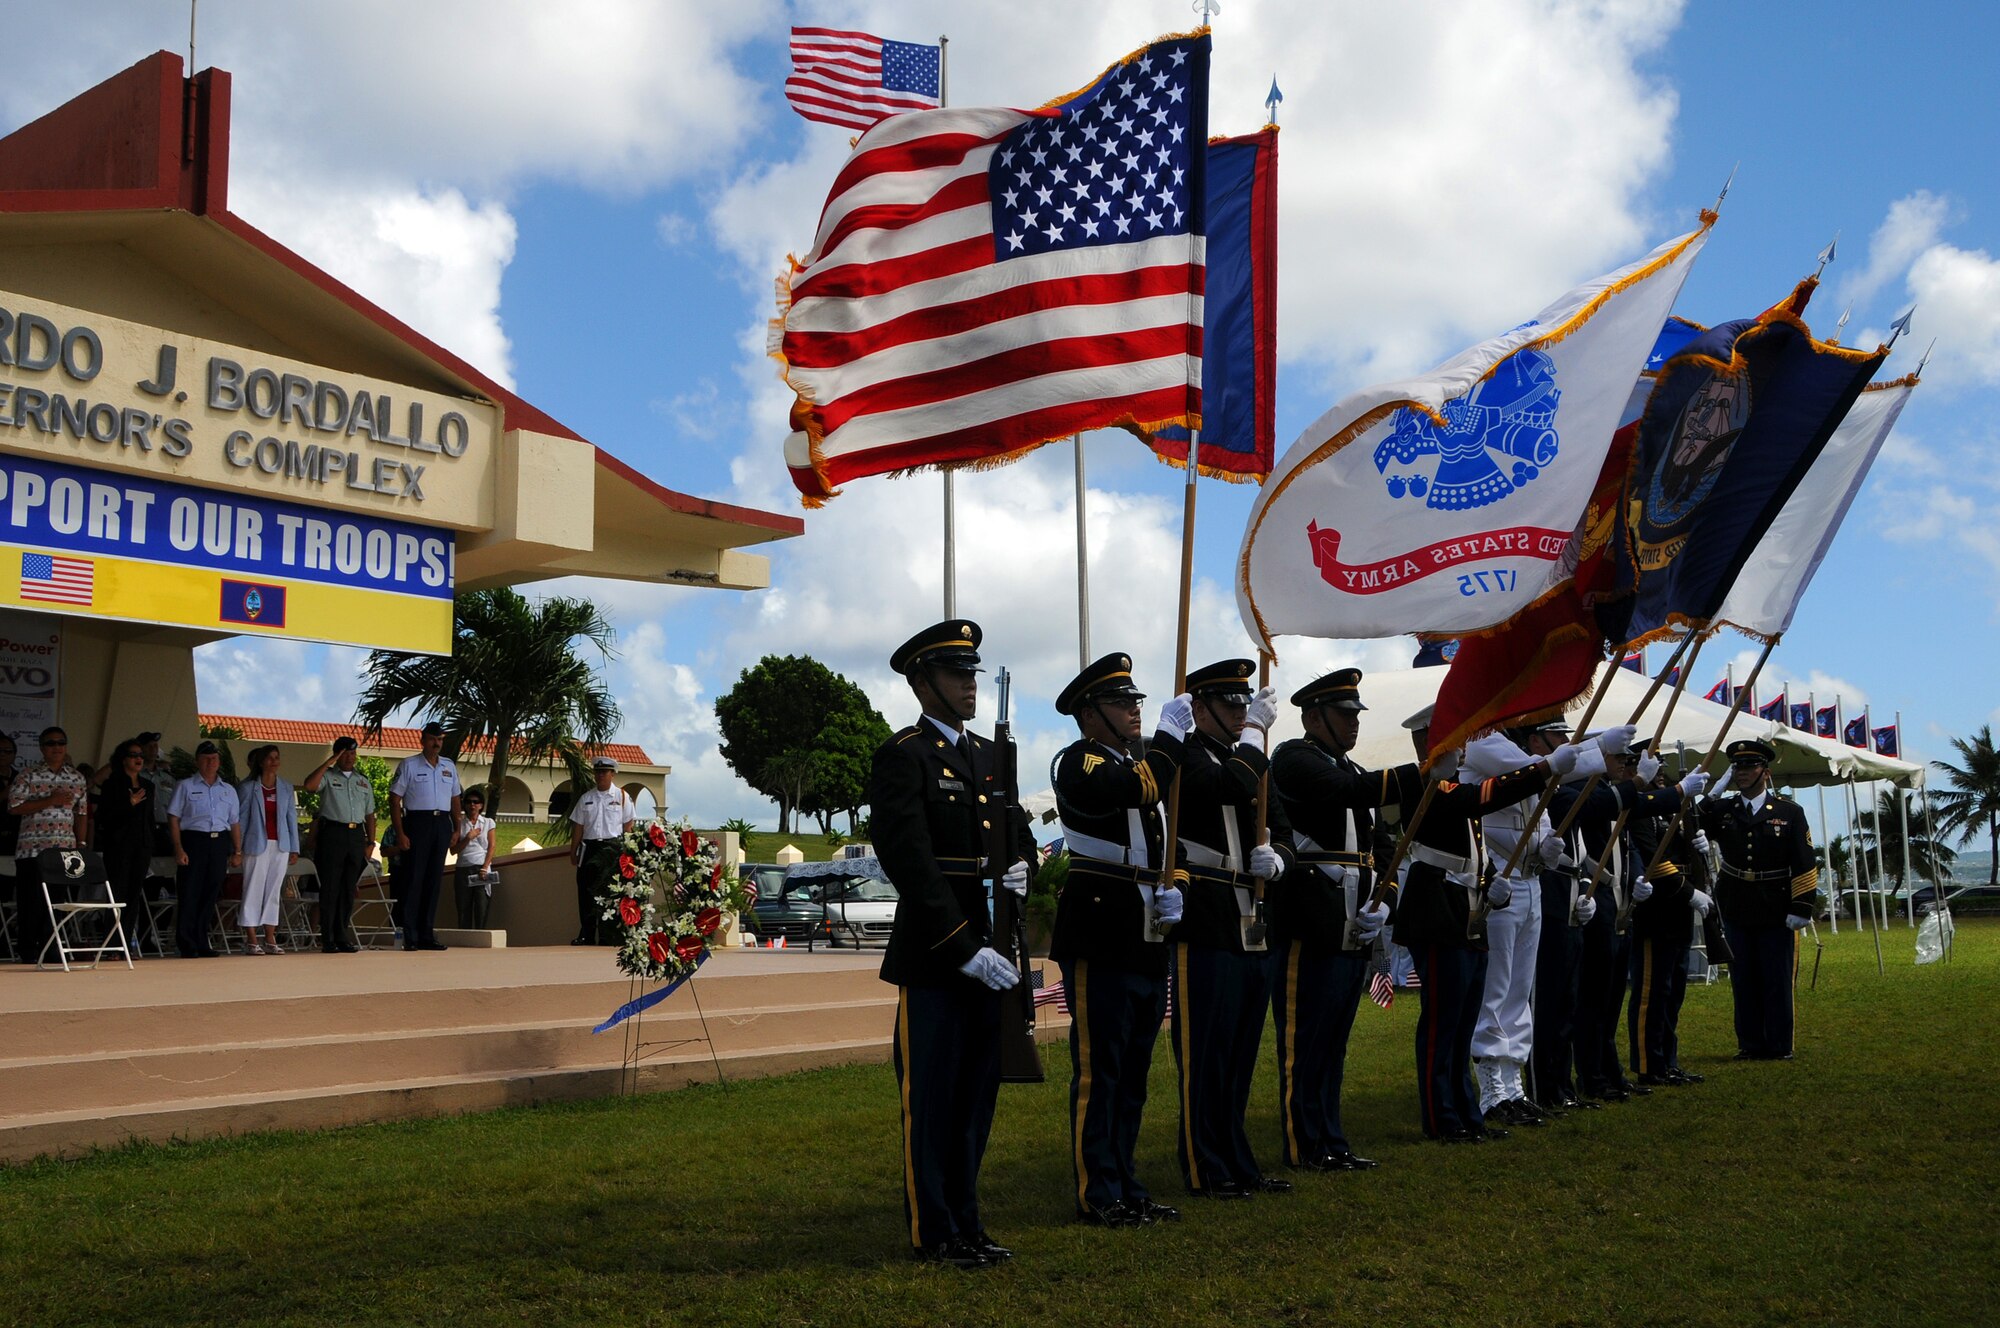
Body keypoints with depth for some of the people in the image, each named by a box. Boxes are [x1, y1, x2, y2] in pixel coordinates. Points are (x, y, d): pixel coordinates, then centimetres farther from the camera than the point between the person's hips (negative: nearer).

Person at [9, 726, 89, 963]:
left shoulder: (77, 778, 12)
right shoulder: (28, 775, 0)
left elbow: (82, 814, 15)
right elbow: (14, 807, -9)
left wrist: (81, 844, 9)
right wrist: (50, 801, -14)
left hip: (65, 849, 3)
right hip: (32, 848, -3)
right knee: (31, 901, -2)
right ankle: (28, 952, 5)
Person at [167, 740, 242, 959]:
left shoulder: (228, 791, 17)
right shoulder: (185, 787, 5)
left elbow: (235, 823, 17)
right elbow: (173, 818, -1)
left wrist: (237, 851, 9)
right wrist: (179, 849, -10)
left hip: (220, 843, 4)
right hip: (194, 840, -4)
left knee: (211, 893, 4)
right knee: (190, 892, -7)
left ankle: (202, 943, 12)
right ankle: (186, 945, -3)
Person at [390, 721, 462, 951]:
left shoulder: (450, 766, 14)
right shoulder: (409, 765, -1)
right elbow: (394, 800, -4)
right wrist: (400, 833, -12)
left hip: (442, 823, 5)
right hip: (417, 822, -5)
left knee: (434, 880, 7)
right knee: (414, 879, -6)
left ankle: (427, 935, 13)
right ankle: (410, 936, -5)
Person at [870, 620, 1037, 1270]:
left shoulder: (989, 755, 16)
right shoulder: (903, 757, -8)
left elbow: (1018, 827, 22)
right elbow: (911, 861, -16)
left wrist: (1022, 865, -3)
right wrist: (962, 946, -21)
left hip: (988, 951, 7)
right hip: (933, 955, -7)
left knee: (976, 1094, 13)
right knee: (931, 1098, 2)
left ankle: (966, 1222, 23)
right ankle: (934, 1233, 11)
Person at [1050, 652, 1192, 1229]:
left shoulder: (1142, 763, 20)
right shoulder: (1079, 763, -7)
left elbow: (1170, 841, 25)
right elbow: (1141, 789, -27)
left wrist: (1173, 889, 5)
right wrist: (1171, 732, -15)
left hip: (1147, 941, 9)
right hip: (1098, 937, -9)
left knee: (1133, 1071, 13)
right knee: (1098, 1068, -4)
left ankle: (1126, 1187, 20)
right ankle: (1098, 1196, 2)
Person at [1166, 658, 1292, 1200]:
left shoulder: (1250, 759, 18)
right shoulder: (1184, 757, -7)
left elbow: (1280, 825, 19)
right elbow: (1234, 788, -26)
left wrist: (1277, 859, -4)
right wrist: (1255, 730, -12)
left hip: (1252, 925, 8)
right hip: (1204, 925, -8)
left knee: (1241, 1052, 12)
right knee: (1204, 1050, -3)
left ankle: (1237, 1163, 20)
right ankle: (1205, 1170, 4)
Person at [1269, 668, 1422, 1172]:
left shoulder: (1352, 771, 21)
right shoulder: (1293, 759, -7)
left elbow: (1372, 853, 23)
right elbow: (1353, 791, -25)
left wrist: (1381, 907, 5)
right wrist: (1430, 773, -30)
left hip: (1352, 935, 9)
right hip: (1308, 930, -8)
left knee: (1333, 1044, 13)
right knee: (1303, 1042, -2)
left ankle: (1332, 1145, 18)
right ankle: (1304, 1148, 4)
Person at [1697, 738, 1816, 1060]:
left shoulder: (1790, 812, 0)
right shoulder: (1722, 810, 7)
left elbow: (1804, 864, -1)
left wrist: (1801, 908, -7)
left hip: (1776, 912, -2)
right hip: (1736, 911, 3)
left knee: (1777, 982, 3)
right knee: (1743, 982, 6)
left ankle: (1779, 1046, 12)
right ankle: (1750, 1045, 14)